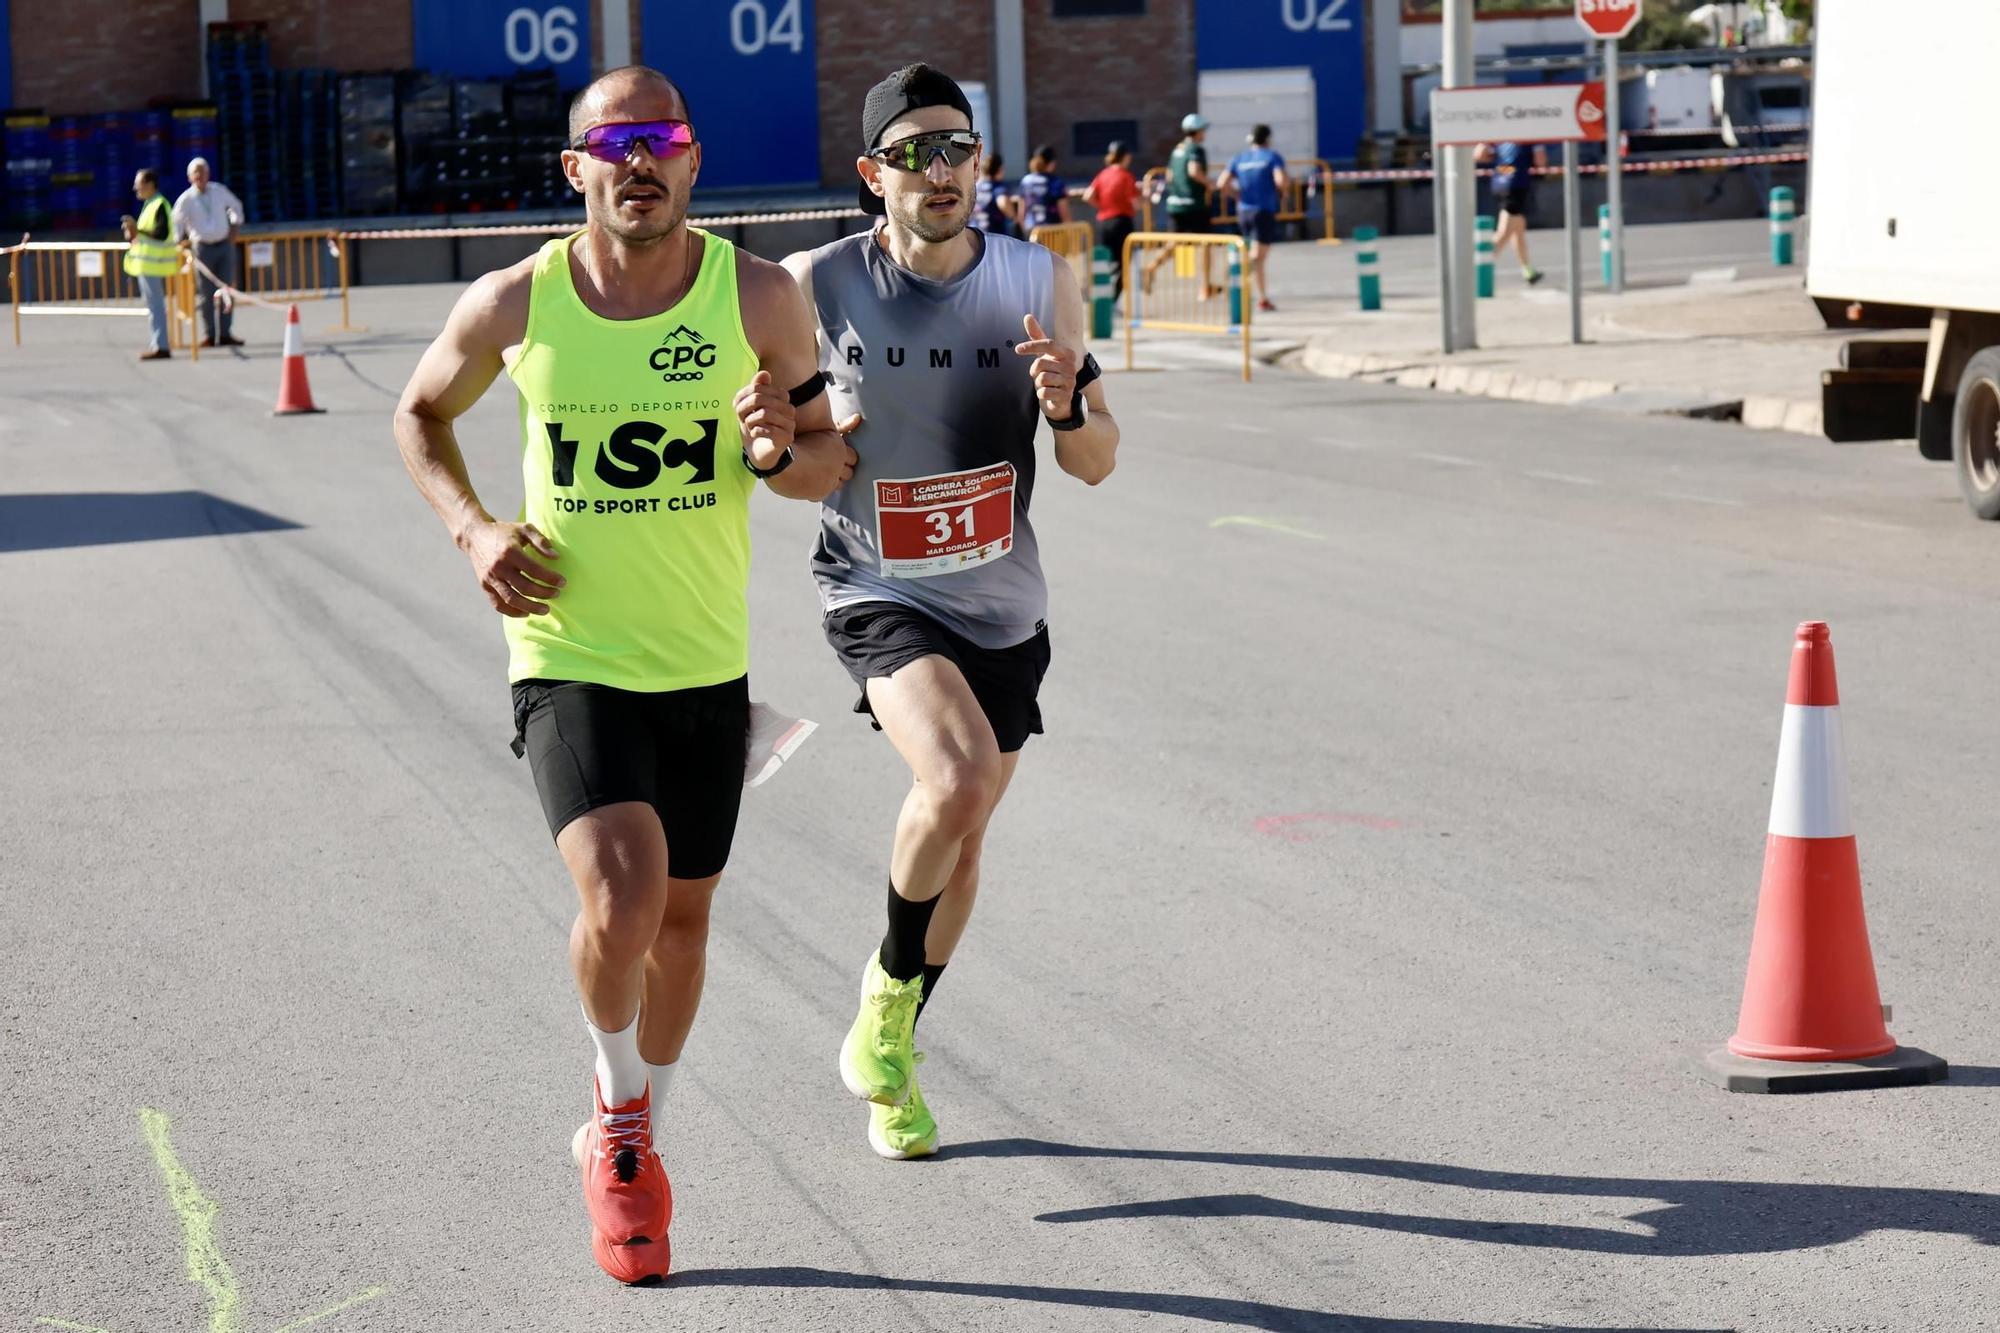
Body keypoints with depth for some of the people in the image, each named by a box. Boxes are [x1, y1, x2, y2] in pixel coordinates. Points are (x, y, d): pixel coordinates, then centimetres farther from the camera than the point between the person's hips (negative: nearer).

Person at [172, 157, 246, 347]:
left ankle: (224, 334, 5)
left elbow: (236, 206, 22)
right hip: (203, 248, -3)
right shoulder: (186, 199, -5)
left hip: (225, 245, 3)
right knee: (208, 295, -2)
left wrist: (234, 229, 14)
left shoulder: (220, 191, 4)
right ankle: (209, 336, 5)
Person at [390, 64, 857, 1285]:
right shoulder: (516, 304, -8)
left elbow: (834, 460, 3)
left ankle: (633, 1138, 39)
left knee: (682, 916, 13)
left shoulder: (758, 297, -7)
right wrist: (474, 530, -7)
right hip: (569, 657, -2)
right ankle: (618, 1106, 9)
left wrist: (782, 451, -21)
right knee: (621, 899, -21)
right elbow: (421, 416, 10)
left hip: (708, 667, 2)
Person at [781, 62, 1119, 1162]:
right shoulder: (817, 286, -11)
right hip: (876, 591, -4)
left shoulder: (1040, 280, -5)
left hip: (1000, 604, 4)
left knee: (962, 836, 16)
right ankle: (888, 986, -1)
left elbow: (1098, 466, 1)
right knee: (957, 778, -29)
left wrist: (1068, 405, -21)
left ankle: (892, 1055, 39)